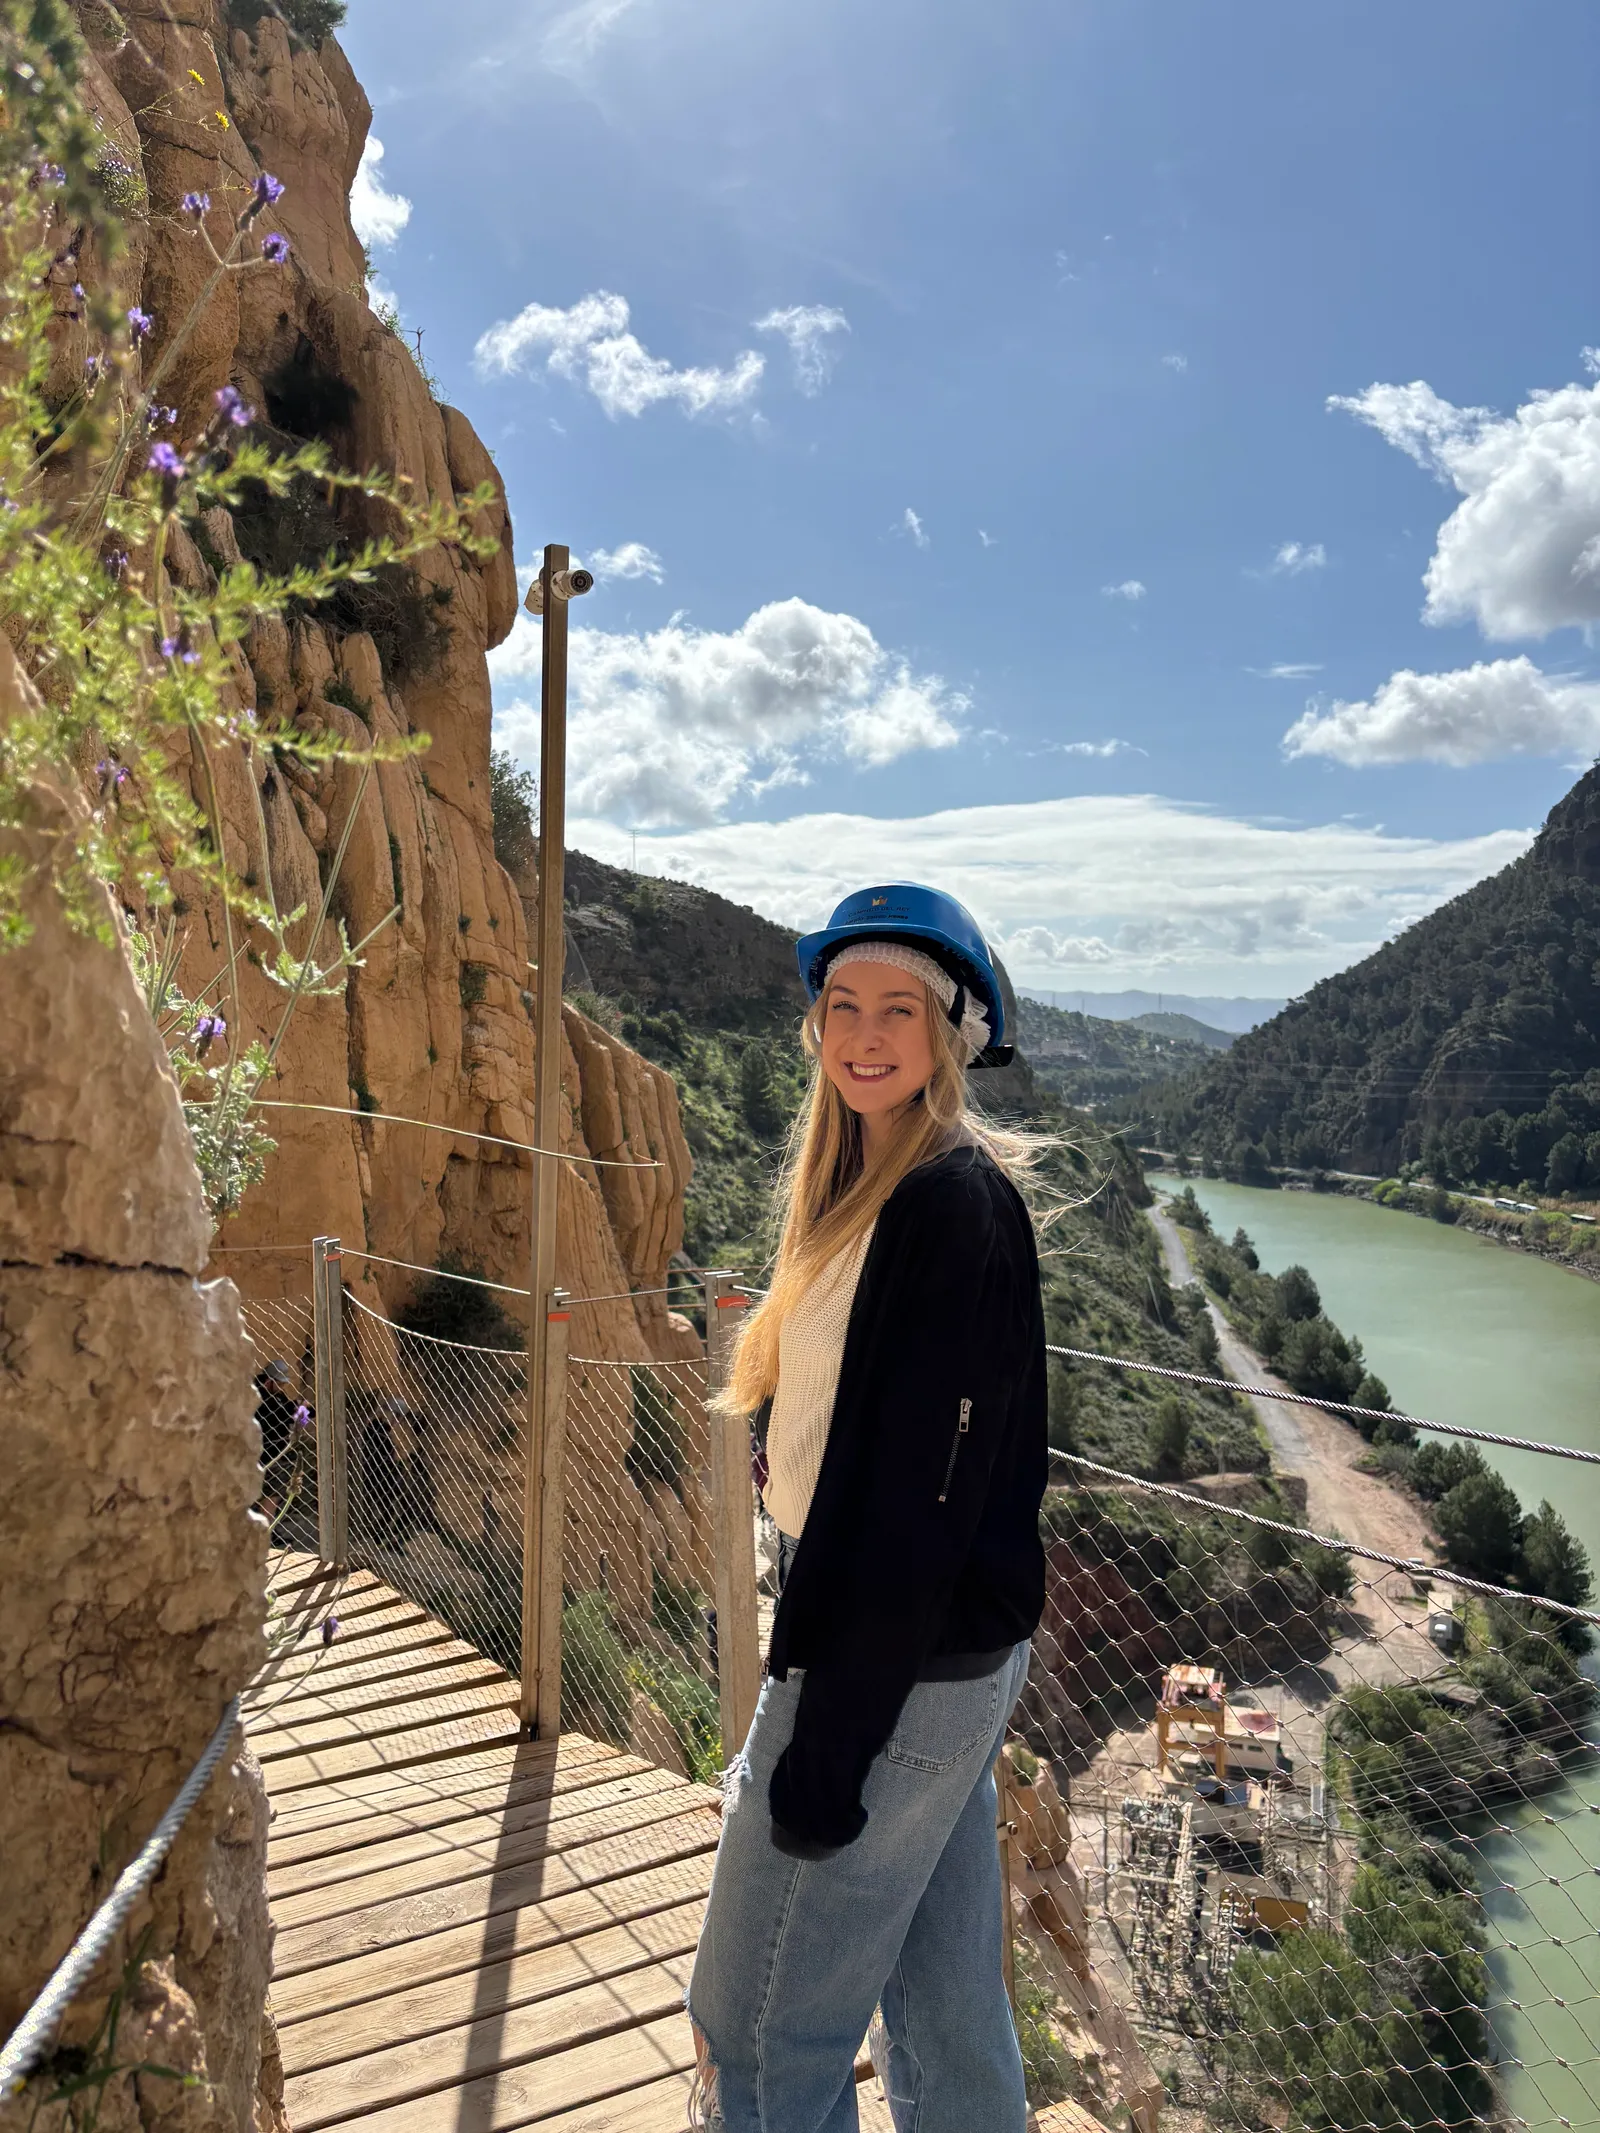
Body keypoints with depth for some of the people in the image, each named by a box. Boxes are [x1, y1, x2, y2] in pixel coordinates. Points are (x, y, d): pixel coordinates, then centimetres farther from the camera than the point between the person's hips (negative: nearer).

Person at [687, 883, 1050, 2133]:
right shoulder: (868, 1184, 9)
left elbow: (916, 1496, -23)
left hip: (899, 1663, -9)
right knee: (946, 1996, 22)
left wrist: (828, 1742, -18)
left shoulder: (953, 1204, -21)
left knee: (758, 2025, 8)